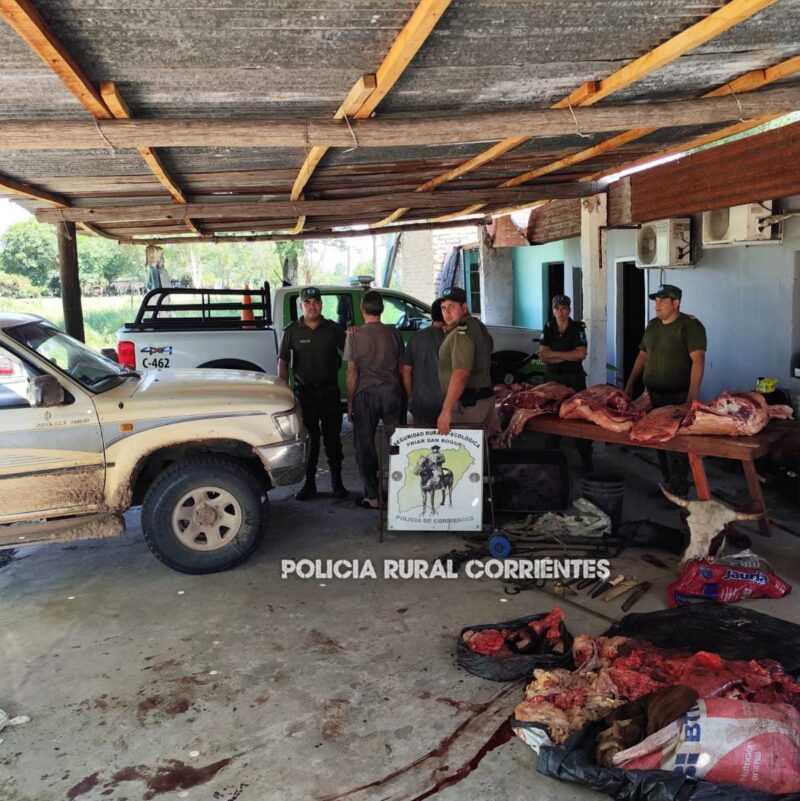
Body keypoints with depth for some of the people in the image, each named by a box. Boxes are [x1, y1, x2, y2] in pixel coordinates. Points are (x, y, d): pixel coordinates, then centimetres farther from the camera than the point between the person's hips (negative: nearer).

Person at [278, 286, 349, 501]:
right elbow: (283, 362, 2)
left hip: (329, 390, 1)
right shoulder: (292, 331, 3)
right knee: (309, 439, 5)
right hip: (305, 392, -1)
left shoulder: (333, 328, 4)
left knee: (333, 438, 7)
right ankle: (309, 483, 15)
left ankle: (337, 483, 17)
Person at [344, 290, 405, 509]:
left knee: (365, 446, 6)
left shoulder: (355, 336, -4)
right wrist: (404, 394, 18)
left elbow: (352, 372, -5)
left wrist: (350, 401, 2)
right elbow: (401, 367, 8)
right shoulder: (393, 333, 3)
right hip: (392, 392, 2)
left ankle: (372, 497, 7)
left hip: (366, 394, -2)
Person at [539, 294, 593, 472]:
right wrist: (569, 355, -14)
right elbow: (543, 355, -7)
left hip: (574, 378, -2)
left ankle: (586, 458, 4)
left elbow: (581, 354, -16)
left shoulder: (578, 327, -4)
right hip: (552, 378, 3)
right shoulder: (548, 328, 4)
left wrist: (554, 354, -15)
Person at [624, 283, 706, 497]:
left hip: (677, 397, -7)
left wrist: (692, 395, -26)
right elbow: (643, 356, 21)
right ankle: (667, 483, 25)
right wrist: (630, 385, 17)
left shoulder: (690, 325, -10)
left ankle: (679, 491, 3)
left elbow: (698, 360, -18)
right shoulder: (653, 325, 12)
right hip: (653, 395, 7)